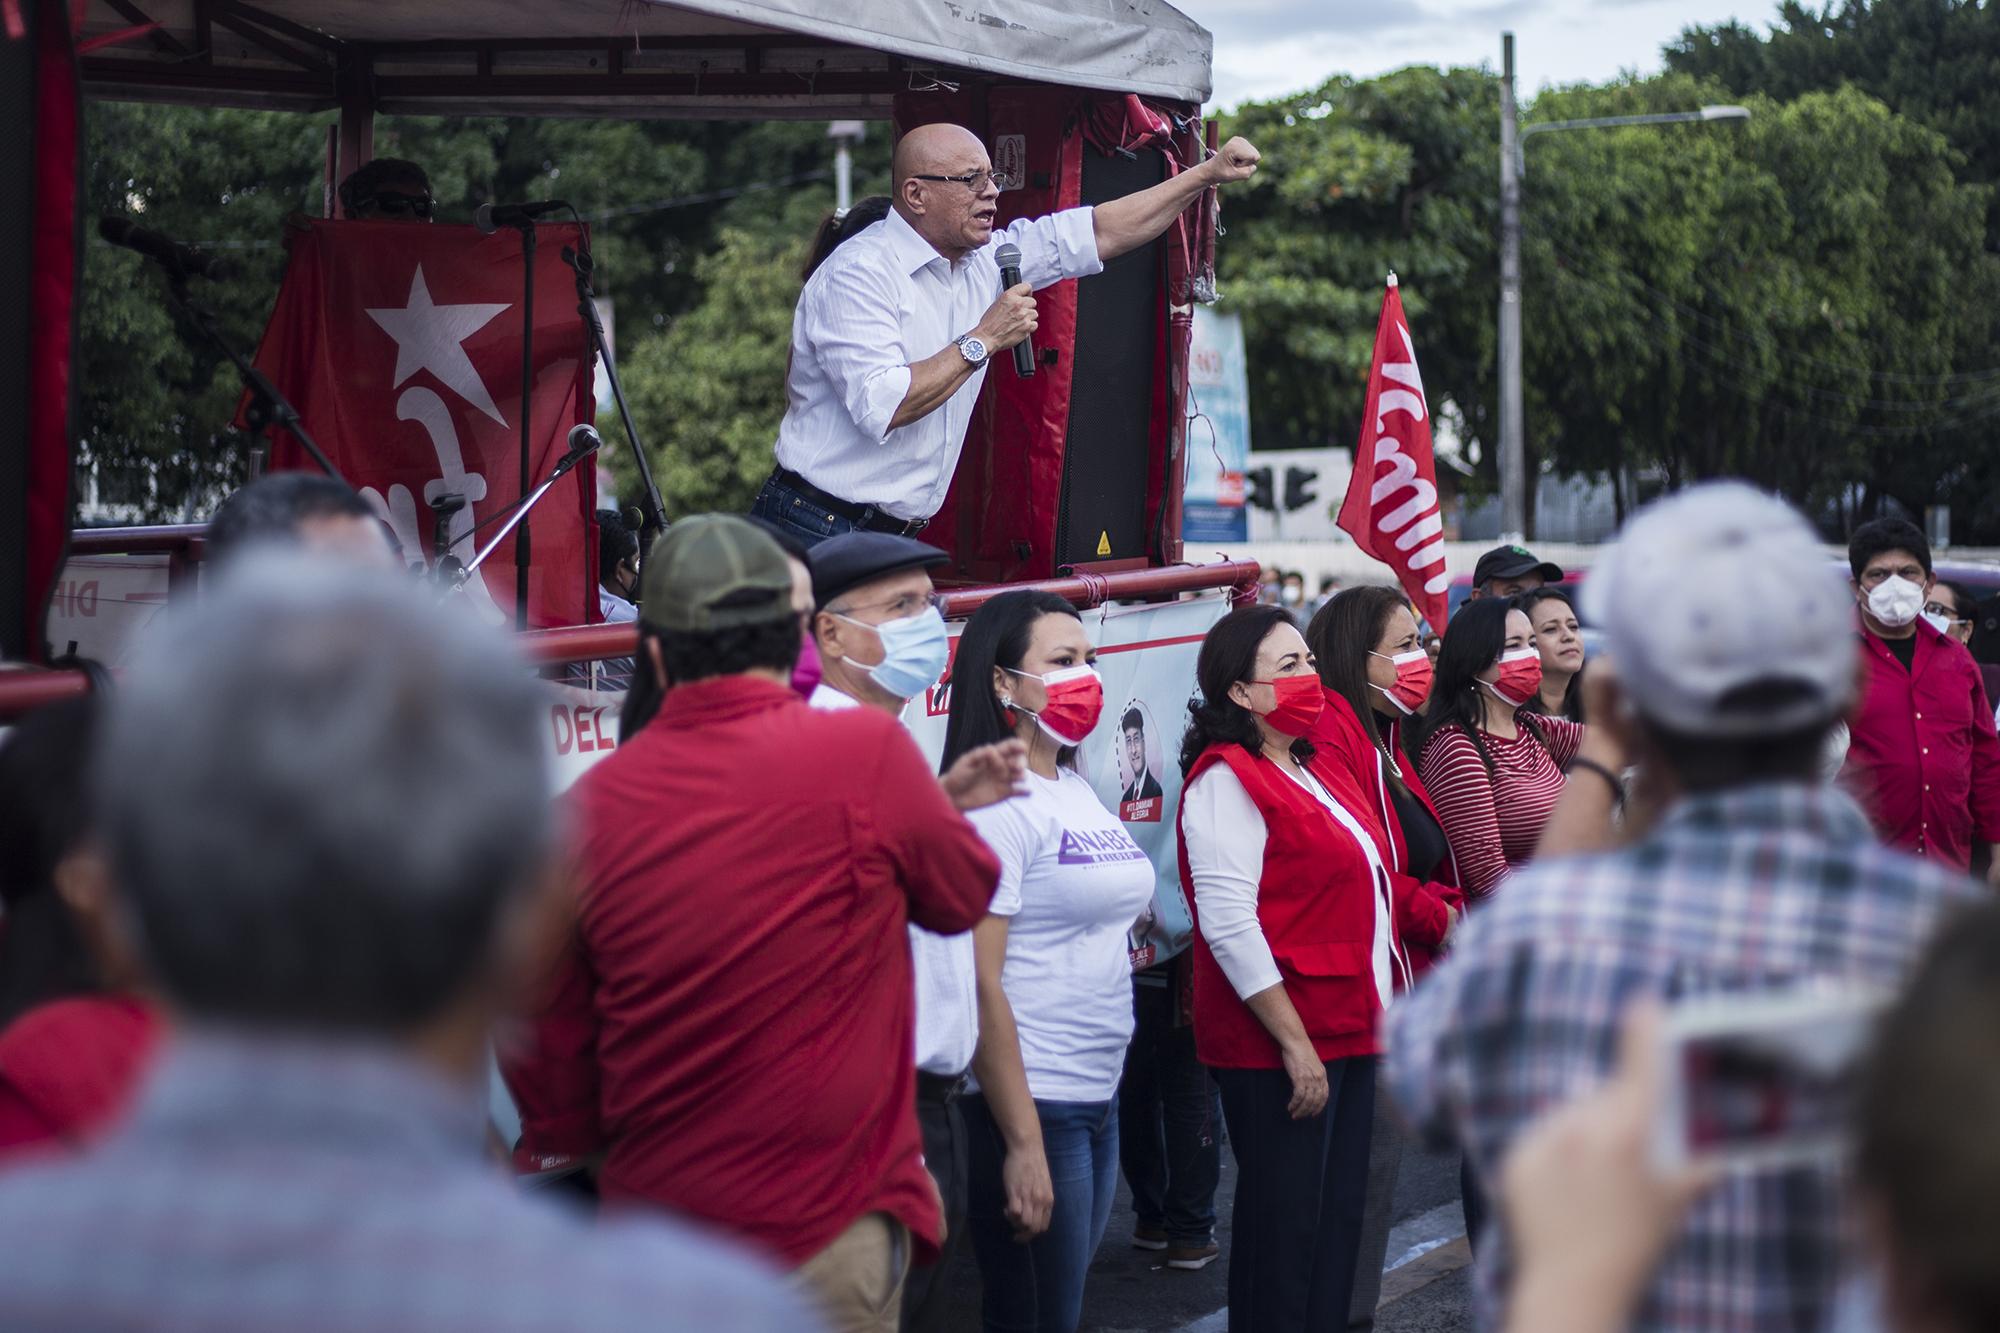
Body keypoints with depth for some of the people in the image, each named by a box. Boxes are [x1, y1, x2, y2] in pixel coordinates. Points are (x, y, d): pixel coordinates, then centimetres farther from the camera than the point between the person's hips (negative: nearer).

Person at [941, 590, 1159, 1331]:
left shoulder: (1078, 791, 11)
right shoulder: (994, 804, -15)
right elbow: (978, 983, -19)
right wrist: (1022, 1144, -21)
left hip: (1099, 1098, 8)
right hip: (1027, 1104, -8)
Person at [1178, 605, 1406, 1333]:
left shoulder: (1307, 773, 17)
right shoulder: (1227, 779, -12)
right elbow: (1228, 923, -19)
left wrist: (1372, 1025, 19)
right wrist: (1295, 1043, -20)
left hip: (1347, 1038, 9)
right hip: (1277, 1051, -9)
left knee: (1337, 1229, 13)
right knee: (1282, 1235, -3)